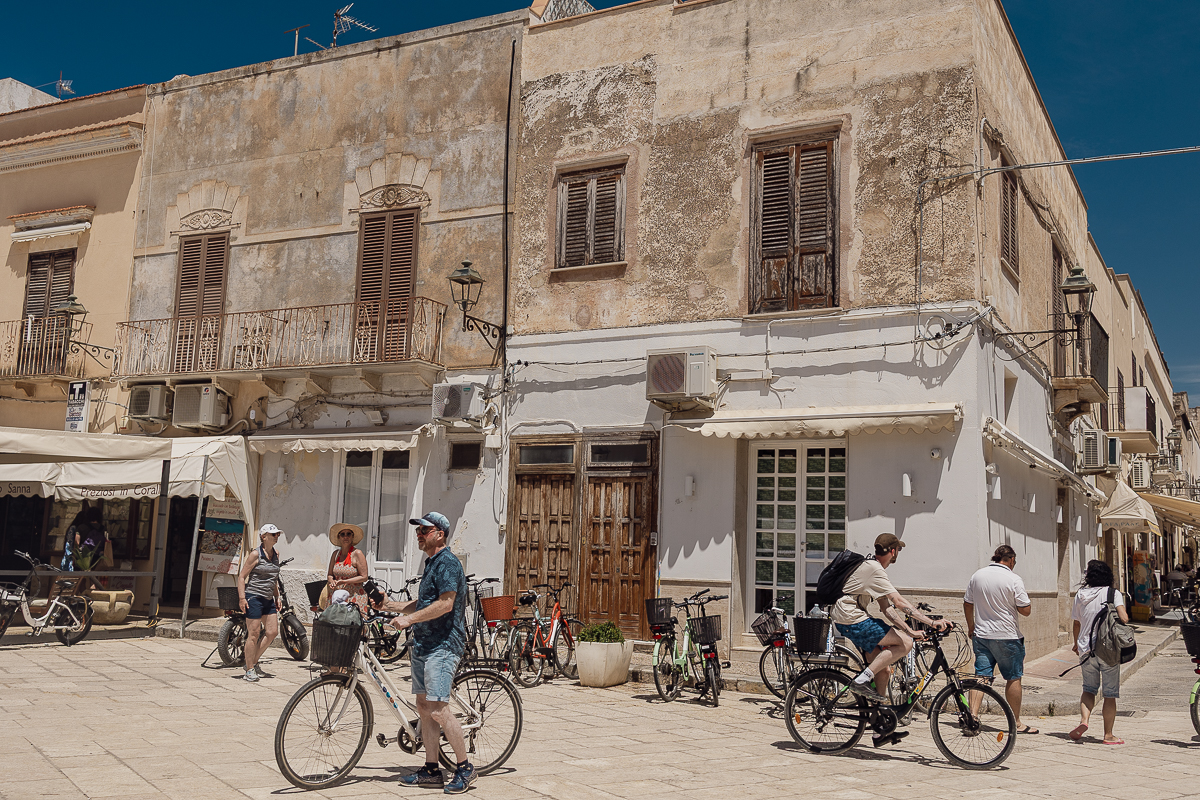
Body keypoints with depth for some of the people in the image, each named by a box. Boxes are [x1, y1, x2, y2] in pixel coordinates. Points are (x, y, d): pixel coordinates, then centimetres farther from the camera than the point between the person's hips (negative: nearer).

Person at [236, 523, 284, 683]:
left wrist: (277, 597, 19)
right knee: (254, 634, -5)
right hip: (254, 597, -7)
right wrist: (242, 598, -16)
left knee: (273, 632, 2)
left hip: (268, 599, 7)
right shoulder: (256, 554, -9)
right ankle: (249, 670, 5)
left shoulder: (276, 554, 11)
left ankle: (254, 661, 19)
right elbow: (242, 576, -8)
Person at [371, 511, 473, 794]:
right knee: (423, 708, 10)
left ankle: (464, 768, -2)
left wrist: (409, 618, -21)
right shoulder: (431, 563, 19)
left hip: (443, 646, -10)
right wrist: (390, 605, 13)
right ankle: (431, 770, 17)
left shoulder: (447, 562, -12)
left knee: (438, 709, -13)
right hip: (423, 644, 10)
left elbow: (445, 604, -22)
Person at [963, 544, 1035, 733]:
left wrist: (971, 626, 23)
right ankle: (1016, 723, 16)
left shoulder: (977, 576, 5)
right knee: (1013, 678, 8)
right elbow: (1025, 610, -11)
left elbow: (967, 604, 11)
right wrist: (1025, 598, 9)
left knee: (981, 677, 4)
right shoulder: (1013, 579, -11)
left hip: (981, 635, 4)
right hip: (1007, 636, -4)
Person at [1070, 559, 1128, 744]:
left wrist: (1077, 643, 28)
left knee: (1089, 689, 15)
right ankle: (1108, 735, 10)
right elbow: (1124, 619, -18)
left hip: (1086, 649, 2)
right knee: (1110, 694, 7)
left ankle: (1084, 720, -9)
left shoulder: (1080, 595, 5)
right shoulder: (1113, 593, -4)